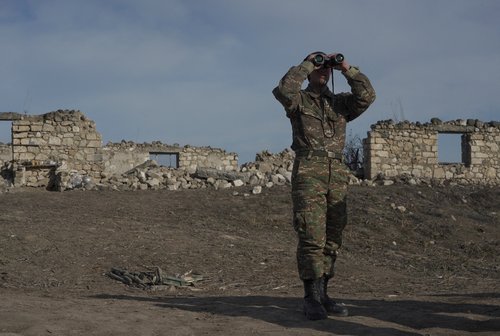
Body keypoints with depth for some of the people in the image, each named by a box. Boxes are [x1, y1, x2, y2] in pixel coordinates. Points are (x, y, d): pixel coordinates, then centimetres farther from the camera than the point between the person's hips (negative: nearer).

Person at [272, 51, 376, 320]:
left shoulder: (340, 102, 21)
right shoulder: (298, 100, 10)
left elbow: (367, 95, 4)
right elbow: (283, 89, -13)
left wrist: (347, 69, 4)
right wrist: (306, 65, -3)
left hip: (337, 174, 5)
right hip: (308, 171, -5)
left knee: (332, 239, 5)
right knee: (312, 236, -11)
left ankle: (322, 295, 12)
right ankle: (311, 298, -6)